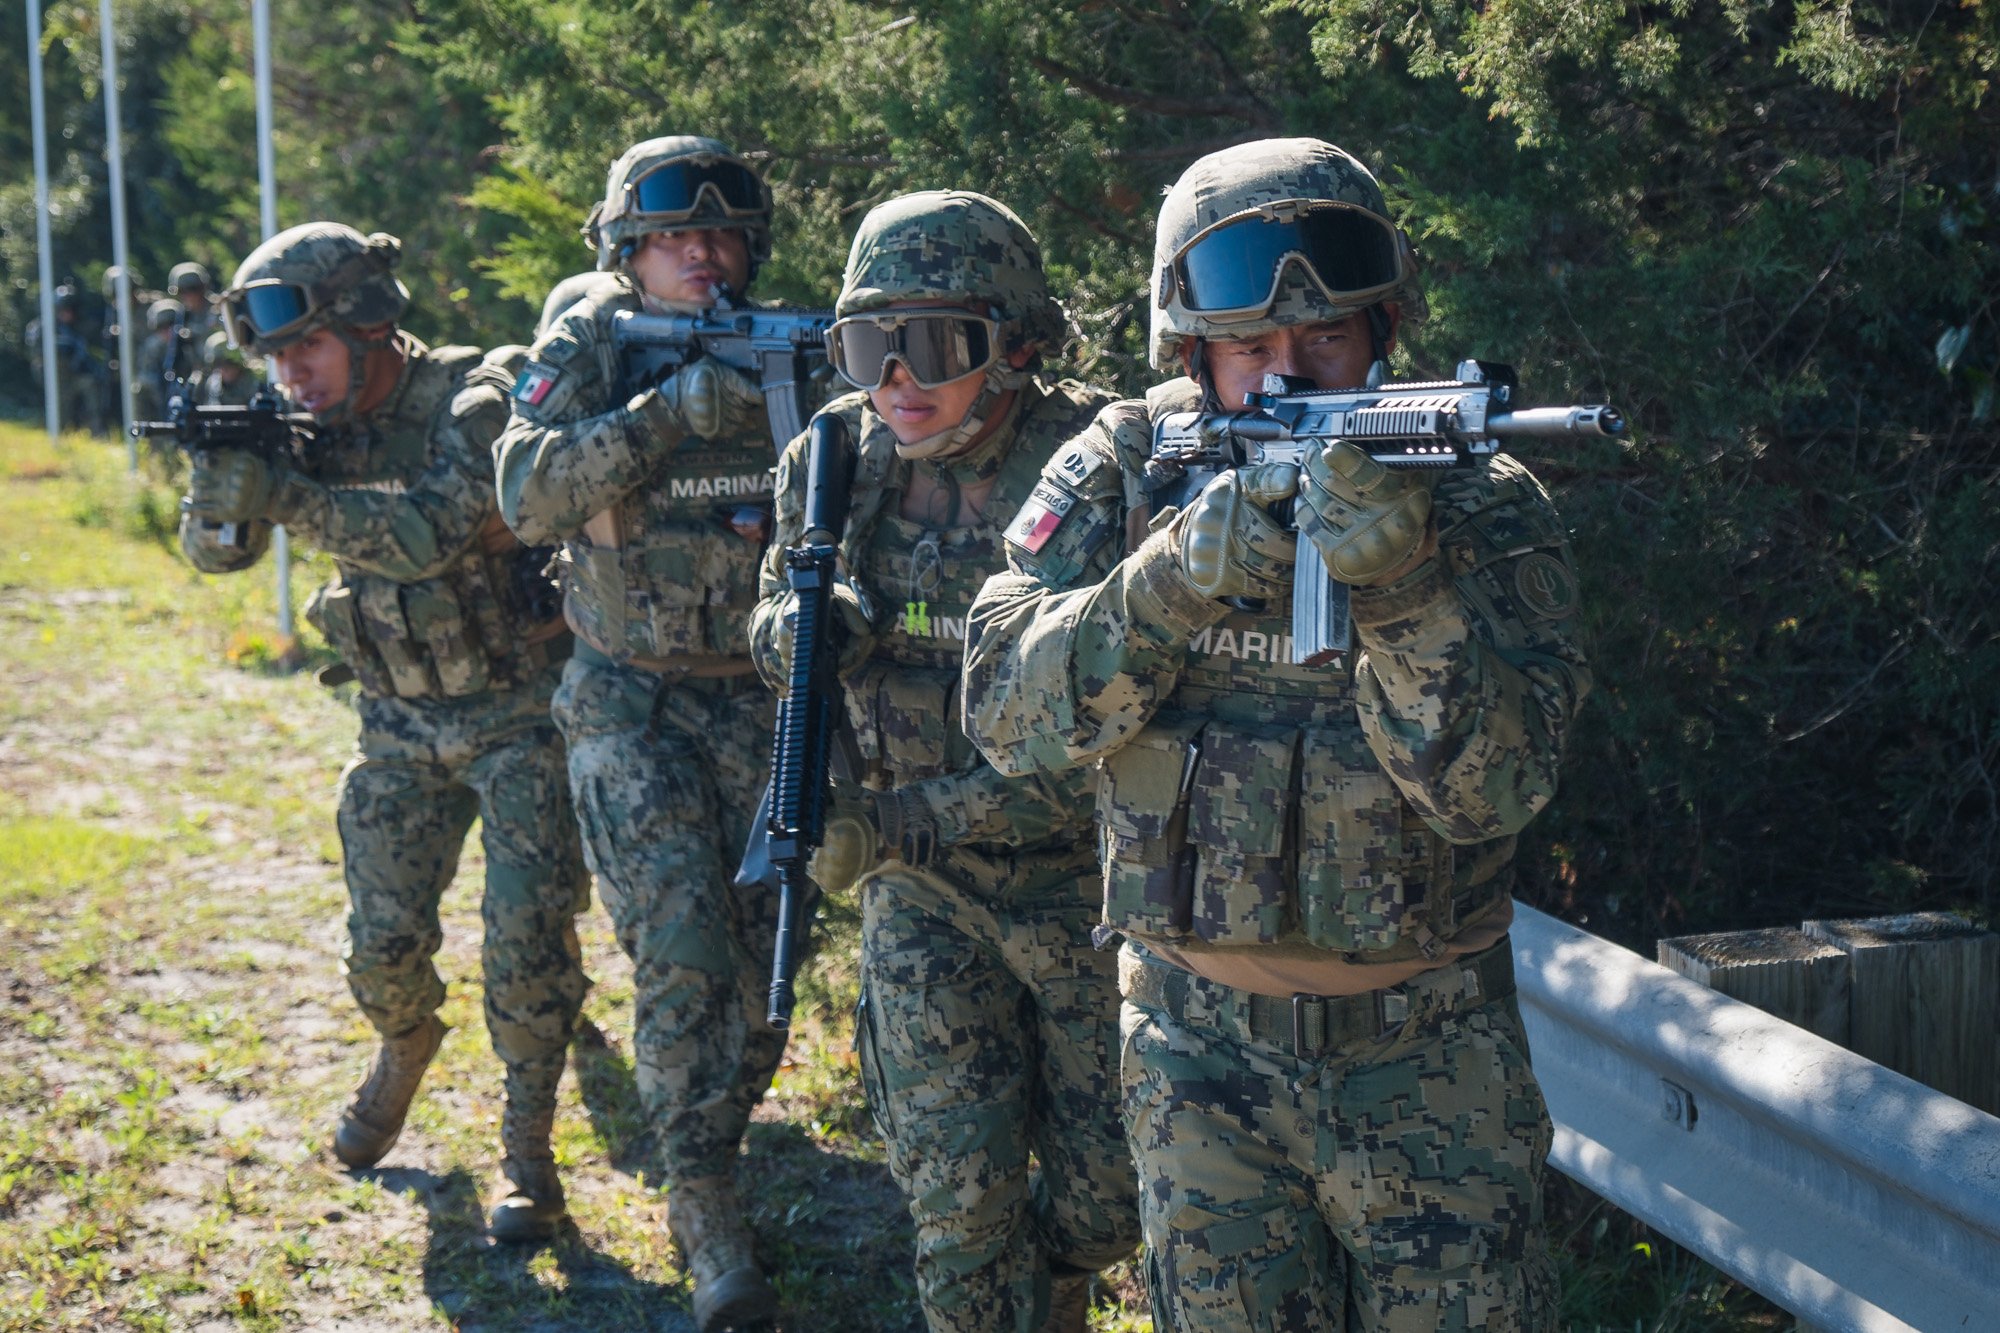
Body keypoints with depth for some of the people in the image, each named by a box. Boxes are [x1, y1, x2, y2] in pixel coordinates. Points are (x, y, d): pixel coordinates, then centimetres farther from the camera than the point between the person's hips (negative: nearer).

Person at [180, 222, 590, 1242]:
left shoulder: (473, 397, -19)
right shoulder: (310, 429, -1)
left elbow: (436, 528, -35)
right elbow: (217, 550, -6)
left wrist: (287, 494, -41)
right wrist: (220, 484, -29)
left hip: (517, 711, -5)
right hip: (400, 727, 5)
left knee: (526, 936, -10)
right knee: (383, 942, 4)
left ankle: (527, 1147, 5)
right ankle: (405, 1051, 37)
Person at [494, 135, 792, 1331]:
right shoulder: (585, 351, -4)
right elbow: (530, 496, -19)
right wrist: (669, 412, -28)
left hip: (763, 693, 3)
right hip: (633, 701, -3)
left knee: (766, 946, 5)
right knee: (681, 946, -13)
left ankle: (722, 1127, 29)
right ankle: (707, 1212, -6)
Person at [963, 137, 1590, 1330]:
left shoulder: (1482, 504, -8)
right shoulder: (1125, 475, -3)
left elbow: (1492, 785, -19)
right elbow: (1010, 711, -13)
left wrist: (1401, 583, -34)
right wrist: (1174, 577, -27)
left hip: (1430, 1062, -1)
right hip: (1199, 1052, 1)